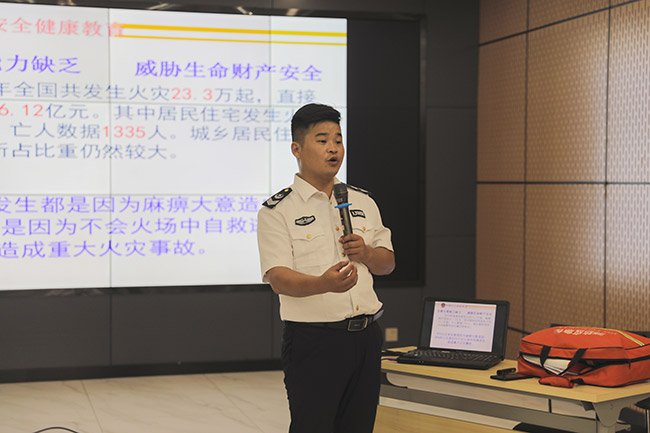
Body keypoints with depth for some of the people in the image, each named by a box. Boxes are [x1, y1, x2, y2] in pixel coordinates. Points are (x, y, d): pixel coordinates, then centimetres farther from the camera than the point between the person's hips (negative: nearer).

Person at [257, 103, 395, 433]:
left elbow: (387, 263, 18)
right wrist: (324, 284, -34)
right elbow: (278, 278, -15)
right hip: (314, 340, -5)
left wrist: (365, 253, -6)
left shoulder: (363, 203, 13)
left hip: (365, 335, 5)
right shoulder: (276, 211, -5)